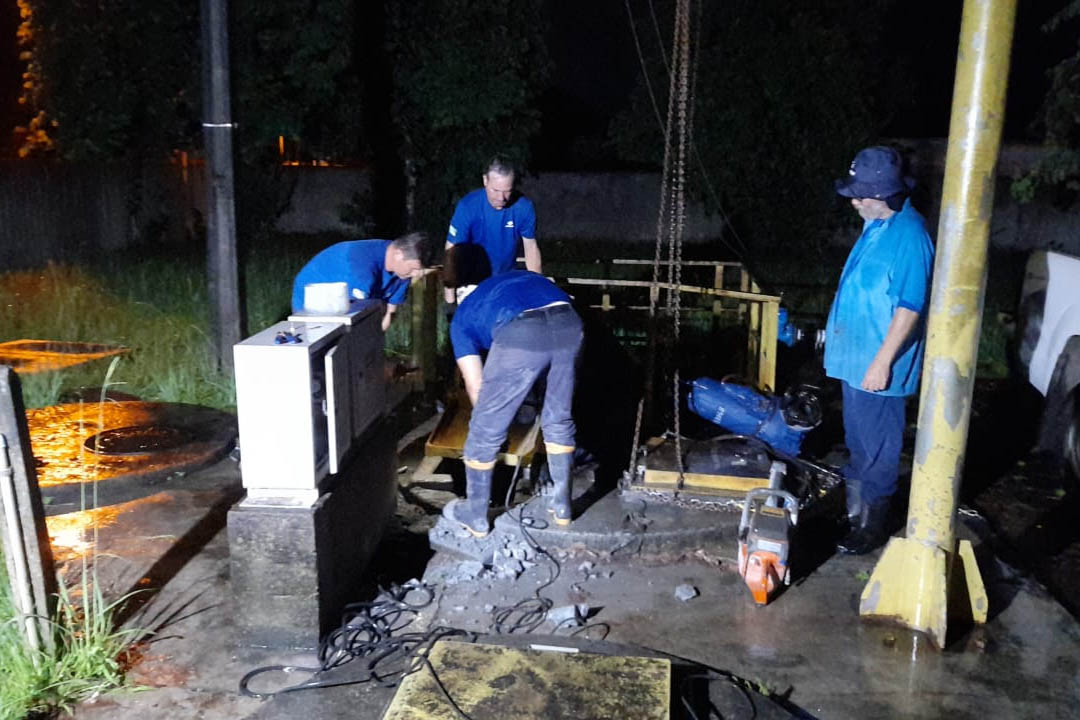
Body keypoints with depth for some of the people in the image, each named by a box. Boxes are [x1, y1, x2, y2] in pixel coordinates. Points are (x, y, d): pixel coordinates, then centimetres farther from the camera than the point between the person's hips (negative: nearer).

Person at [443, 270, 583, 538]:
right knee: (559, 420, 25)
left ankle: (475, 517, 31)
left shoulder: (462, 318, 30)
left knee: (486, 430, 15)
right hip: (569, 324, 5)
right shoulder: (522, 277, 43)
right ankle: (562, 506, 39)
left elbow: (475, 385, 26)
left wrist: (488, 414, 46)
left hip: (521, 334, -4)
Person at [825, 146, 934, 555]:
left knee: (876, 446, 4)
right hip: (855, 356, 9)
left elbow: (910, 307, -23)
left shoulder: (908, 235, -21)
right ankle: (854, 507, 36)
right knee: (858, 440, 21)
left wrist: (883, 362, -22)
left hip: (877, 363, -9)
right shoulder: (877, 225, 7)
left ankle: (872, 525, 17)